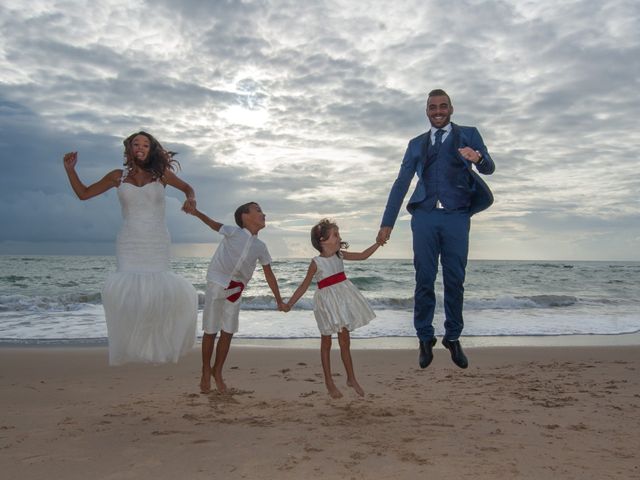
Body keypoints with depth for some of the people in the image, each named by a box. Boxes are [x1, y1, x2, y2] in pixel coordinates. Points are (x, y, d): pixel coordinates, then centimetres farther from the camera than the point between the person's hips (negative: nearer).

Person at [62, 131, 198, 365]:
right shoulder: (119, 176, 9)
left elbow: (187, 188, 17)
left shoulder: (161, 173, 7)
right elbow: (83, 193, 15)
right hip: (130, 243, 0)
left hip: (157, 243, 0)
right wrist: (70, 169, 3)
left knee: (157, 290, -17)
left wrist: (191, 199, -6)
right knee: (126, 286, -22)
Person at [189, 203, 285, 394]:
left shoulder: (260, 247, 4)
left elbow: (269, 274, 9)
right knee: (210, 332, 3)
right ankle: (206, 373, 20)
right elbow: (214, 225, 7)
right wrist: (196, 212, 2)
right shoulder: (233, 232, -10)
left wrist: (279, 300, 11)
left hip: (235, 291, 4)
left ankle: (217, 372, 25)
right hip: (217, 286, -4)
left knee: (227, 333, 7)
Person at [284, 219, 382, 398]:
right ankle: (329, 382, 19)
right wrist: (289, 304, -11)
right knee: (326, 342, 8)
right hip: (327, 301, -4)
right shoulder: (316, 263, -13)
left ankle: (351, 378, 21)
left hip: (343, 299, 5)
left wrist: (379, 242, 3)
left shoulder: (340, 255, 2)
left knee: (345, 341, 10)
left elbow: (363, 255, 9)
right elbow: (304, 286, -7)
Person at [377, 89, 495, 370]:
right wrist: (387, 222, 9)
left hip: (456, 217, -1)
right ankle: (425, 338, 8)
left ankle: (453, 338, 10)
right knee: (424, 280, -1)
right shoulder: (416, 144, 19)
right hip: (424, 217, 1)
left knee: (455, 281, -1)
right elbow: (401, 184, 16)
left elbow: (489, 168, 1)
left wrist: (478, 157, -24)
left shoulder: (468, 134, 14)